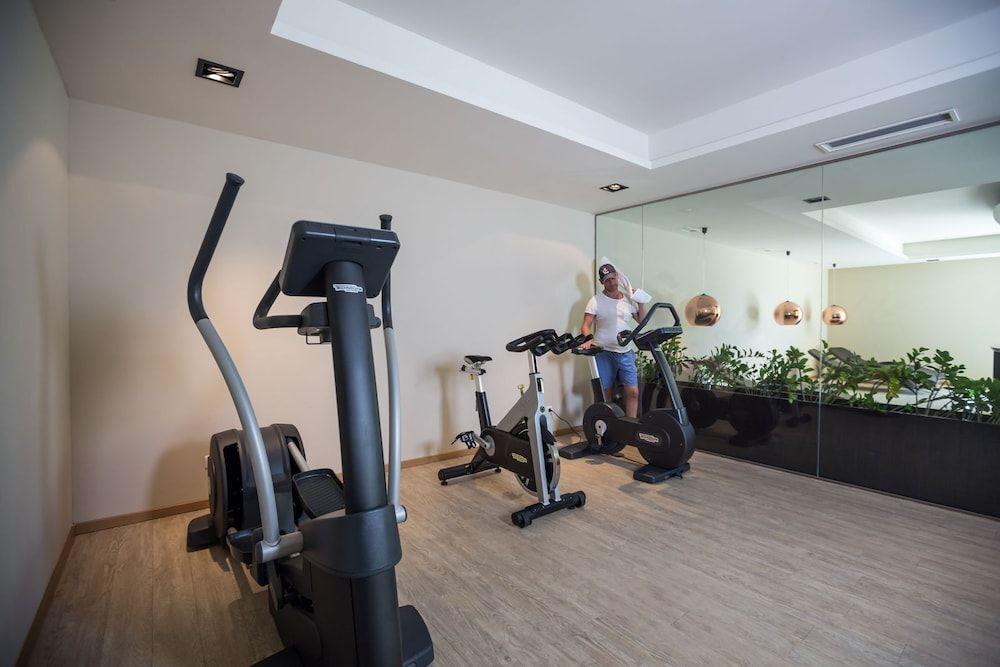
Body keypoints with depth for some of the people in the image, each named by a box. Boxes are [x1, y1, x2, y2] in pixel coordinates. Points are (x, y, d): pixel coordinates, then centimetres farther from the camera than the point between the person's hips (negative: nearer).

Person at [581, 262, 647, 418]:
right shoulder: (596, 300, -1)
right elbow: (585, 326, -6)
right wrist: (589, 339, -27)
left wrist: (640, 301, 3)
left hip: (626, 353, 3)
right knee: (607, 394, 4)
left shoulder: (628, 299, 12)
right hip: (604, 353, -3)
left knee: (633, 391, -2)